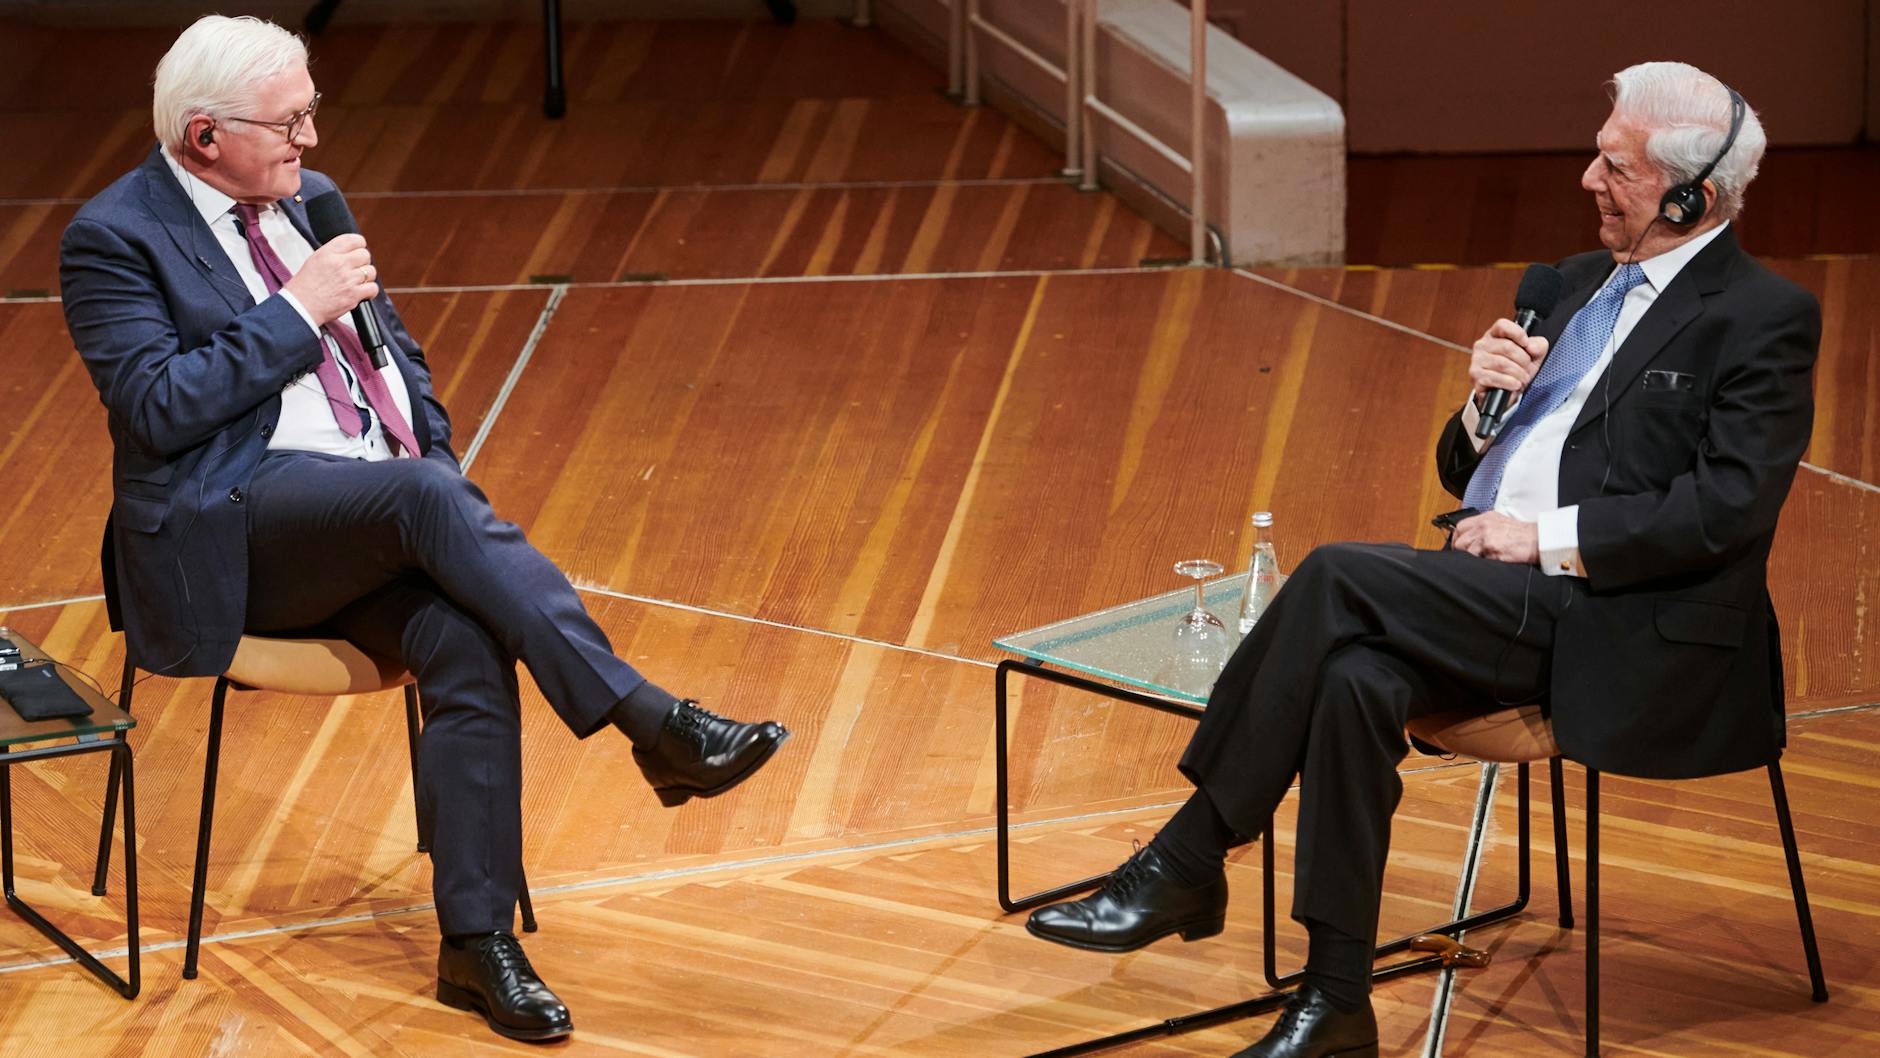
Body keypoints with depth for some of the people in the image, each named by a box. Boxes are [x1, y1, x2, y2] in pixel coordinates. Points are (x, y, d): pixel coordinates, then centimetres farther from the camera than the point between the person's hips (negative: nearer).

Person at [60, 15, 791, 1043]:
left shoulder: (305, 198, 16)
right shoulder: (114, 237, -5)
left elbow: (392, 346, 24)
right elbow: (159, 405, -17)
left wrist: (432, 452, 6)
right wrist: (298, 310, -15)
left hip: (378, 514, 6)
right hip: (232, 534, -6)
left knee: (468, 644, -25)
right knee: (421, 496, -34)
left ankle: (476, 941, -21)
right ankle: (649, 723, -36)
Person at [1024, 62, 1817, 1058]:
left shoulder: (1766, 319, -4)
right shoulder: (1582, 283, 21)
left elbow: (1727, 506, -16)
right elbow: (1464, 470, 23)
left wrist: (1552, 538, -17)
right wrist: (1486, 403, 1)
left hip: (1627, 624, -7)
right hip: (1501, 600, 7)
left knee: (1338, 576, -24)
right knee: (1356, 677, -25)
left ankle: (1188, 859, -15)